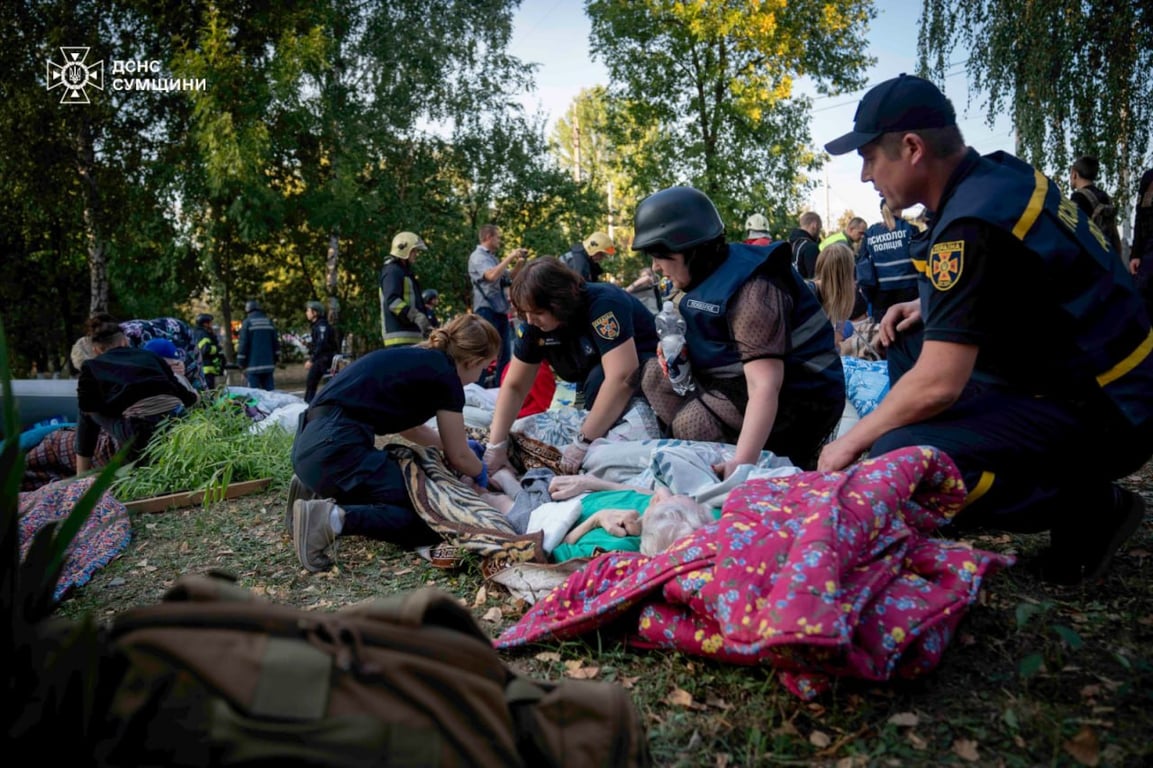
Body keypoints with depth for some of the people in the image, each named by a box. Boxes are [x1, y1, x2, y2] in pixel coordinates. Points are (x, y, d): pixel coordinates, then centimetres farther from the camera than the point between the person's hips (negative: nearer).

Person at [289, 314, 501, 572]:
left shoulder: (414, 359, 21)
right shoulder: (444, 376, -3)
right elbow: (458, 457, 6)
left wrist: (455, 443, 47)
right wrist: (482, 474, 27)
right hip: (337, 448, -10)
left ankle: (321, 493, 12)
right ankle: (335, 517, -19)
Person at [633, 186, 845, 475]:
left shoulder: (751, 291, -29)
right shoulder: (712, 274, 0)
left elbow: (765, 386, -38)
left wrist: (741, 462, -46)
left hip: (799, 394, -10)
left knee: (690, 424, -18)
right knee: (656, 375, 7)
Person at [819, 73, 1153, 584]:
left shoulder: (973, 225, -25)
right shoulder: (999, 173, 3)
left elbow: (937, 386, -28)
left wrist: (852, 441, -13)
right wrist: (927, 307, 9)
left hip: (1104, 414, -10)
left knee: (898, 458, -26)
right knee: (914, 346, 18)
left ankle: (1087, 508, -5)